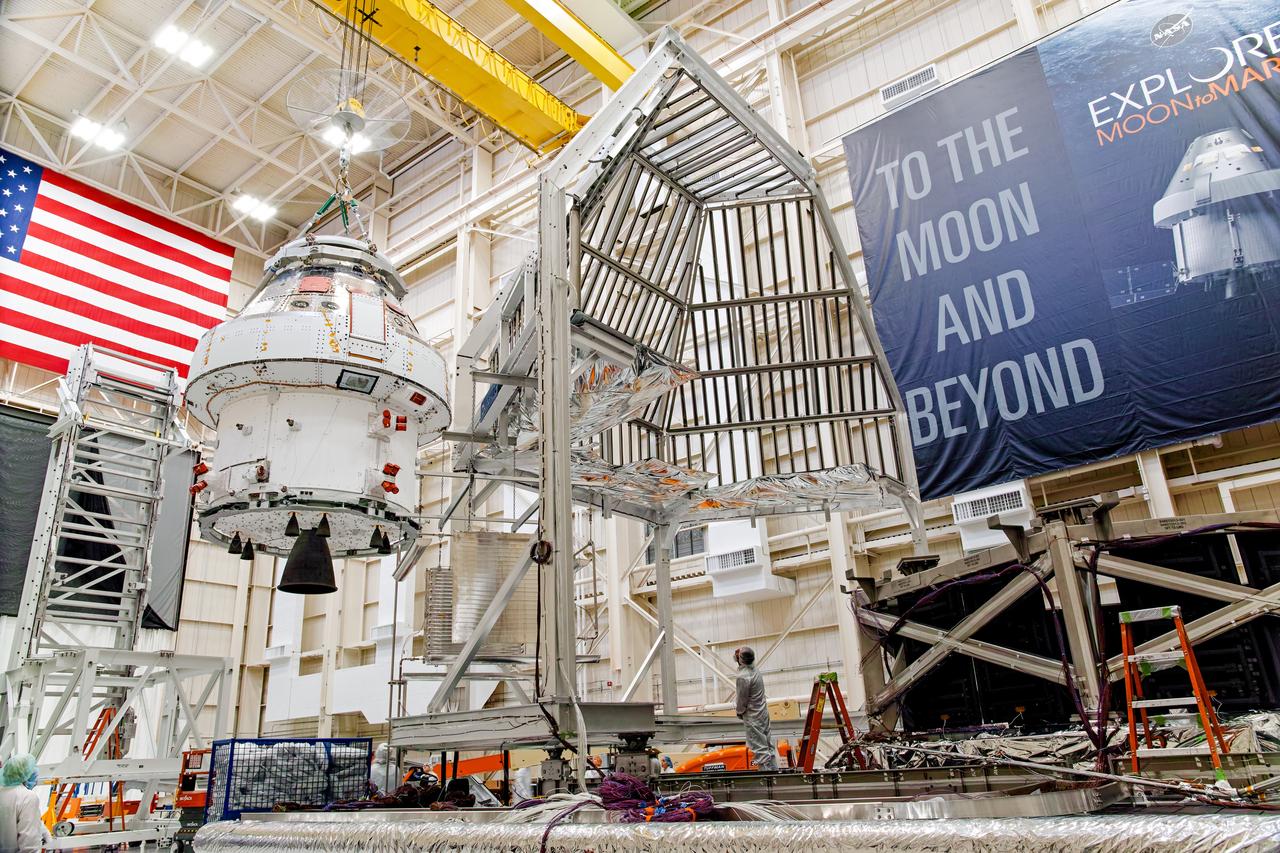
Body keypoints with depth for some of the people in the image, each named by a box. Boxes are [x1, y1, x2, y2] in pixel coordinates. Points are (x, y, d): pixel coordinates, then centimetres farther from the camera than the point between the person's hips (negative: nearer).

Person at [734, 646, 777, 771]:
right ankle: (773, 769, 27)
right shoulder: (753, 669, 0)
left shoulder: (743, 677, -27)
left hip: (753, 717, -9)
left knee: (759, 748, 1)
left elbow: (742, 699, -15)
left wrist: (739, 712, 1)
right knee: (767, 743, 17)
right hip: (763, 712, 9)